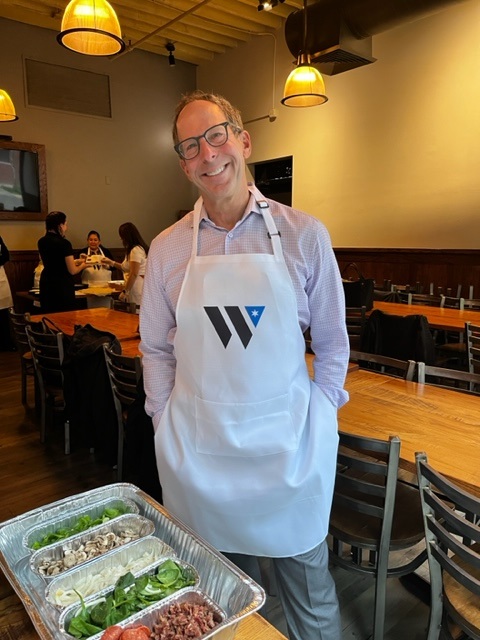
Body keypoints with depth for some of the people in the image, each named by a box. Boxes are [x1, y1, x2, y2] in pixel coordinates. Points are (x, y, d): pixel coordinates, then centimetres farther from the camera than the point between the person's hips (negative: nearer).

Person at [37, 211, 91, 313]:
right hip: (63, 286, -7)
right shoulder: (64, 243, -13)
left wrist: (75, 261, 21)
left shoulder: (41, 242, 7)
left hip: (45, 284, 7)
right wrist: (82, 266, 9)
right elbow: (72, 271, -11)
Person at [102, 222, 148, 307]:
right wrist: (111, 262, 26)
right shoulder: (138, 248, 17)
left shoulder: (136, 250, -14)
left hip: (137, 286, -10)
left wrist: (125, 291, -15)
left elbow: (133, 274, -18)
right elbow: (127, 267, 23)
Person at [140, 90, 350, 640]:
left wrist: (320, 415, -3)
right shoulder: (166, 249, 0)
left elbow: (332, 341, 3)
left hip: (288, 439, -1)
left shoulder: (304, 234, -4)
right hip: (198, 444, 2)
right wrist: (167, 424, 2)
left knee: (308, 586, 17)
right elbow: (156, 349, 7)